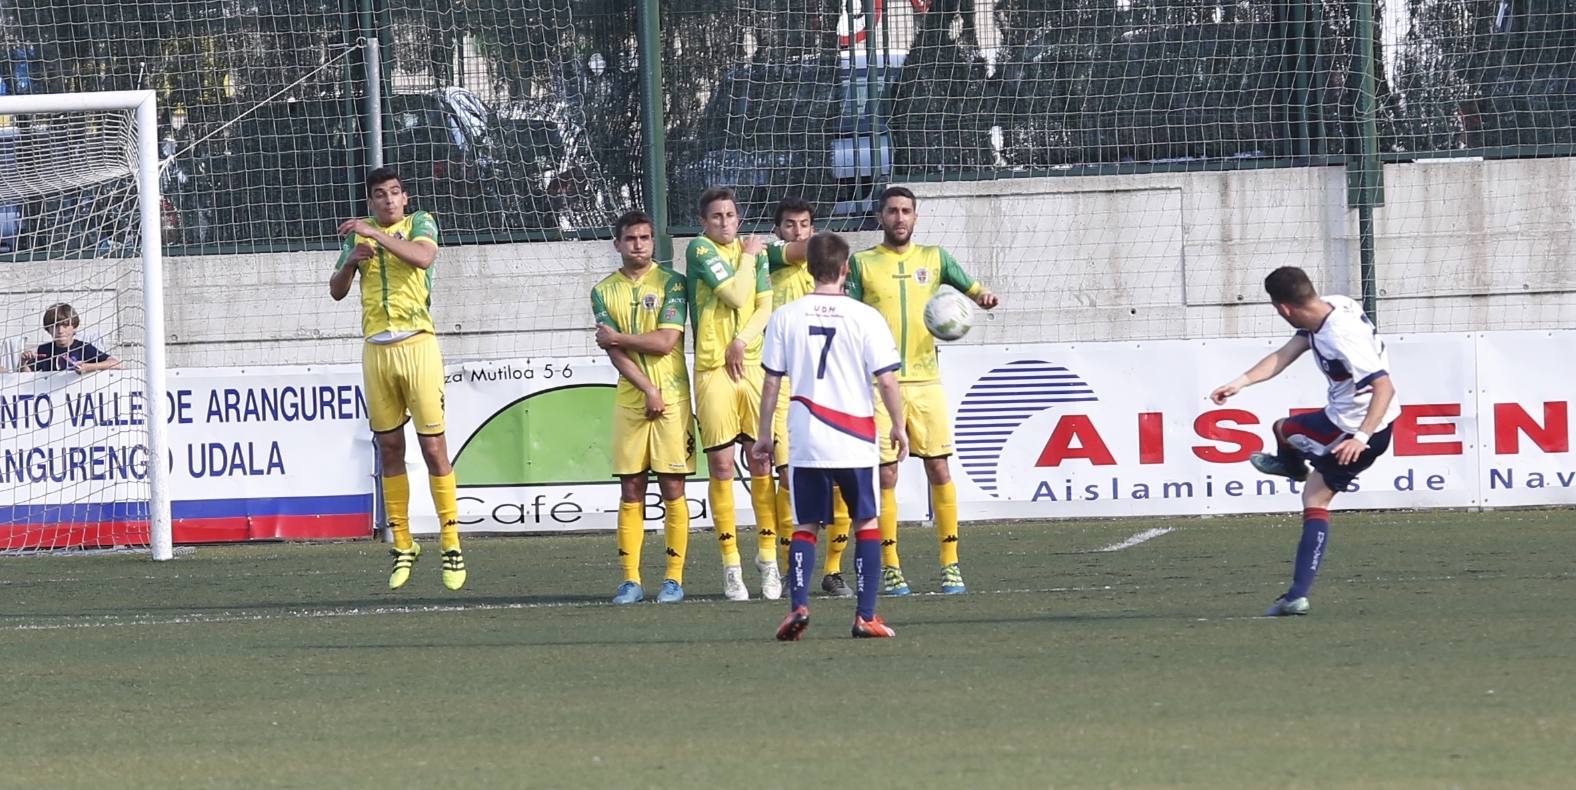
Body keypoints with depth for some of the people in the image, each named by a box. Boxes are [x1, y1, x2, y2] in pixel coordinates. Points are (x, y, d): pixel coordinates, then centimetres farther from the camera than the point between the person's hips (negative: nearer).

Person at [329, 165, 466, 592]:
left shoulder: (420, 223, 3)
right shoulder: (358, 234, 15)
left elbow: (423, 256, -18)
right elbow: (336, 291, 14)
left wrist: (375, 234, -22)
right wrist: (350, 261, -6)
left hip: (416, 344, -4)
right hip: (376, 348, 4)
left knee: (433, 447, -7)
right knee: (389, 448, 5)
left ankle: (451, 544, -3)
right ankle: (402, 545, 11)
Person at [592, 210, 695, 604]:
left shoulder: (670, 284, 0)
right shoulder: (604, 292, 8)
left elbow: (665, 342, -9)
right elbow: (615, 353, 0)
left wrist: (617, 338, -2)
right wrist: (648, 390, -11)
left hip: (672, 397, -3)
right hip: (630, 398, 3)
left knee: (672, 487, -3)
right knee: (630, 490, 1)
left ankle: (674, 578, 0)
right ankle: (630, 580, 3)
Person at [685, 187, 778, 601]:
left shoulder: (754, 251, 13)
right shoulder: (700, 250, -3)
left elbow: (765, 306, 6)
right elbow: (736, 295, -12)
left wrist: (742, 340, -10)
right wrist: (748, 256, 1)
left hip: (752, 364, 4)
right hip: (713, 369, -4)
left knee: (761, 461, 2)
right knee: (721, 465, -3)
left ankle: (768, 557, 10)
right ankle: (731, 566, 1)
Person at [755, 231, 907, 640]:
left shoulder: (785, 317, 0)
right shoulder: (866, 317, -6)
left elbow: (772, 382, 3)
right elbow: (886, 379, -6)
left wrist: (764, 435, 11)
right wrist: (898, 425, 7)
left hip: (805, 442, 1)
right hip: (856, 441, -1)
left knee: (806, 526, 10)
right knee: (867, 524, 10)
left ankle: (798, 606, -7)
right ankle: (866, 616, 5)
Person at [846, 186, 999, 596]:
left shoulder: (933, 258, 12)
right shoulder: (862, 264, 6)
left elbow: (972, 288, 10)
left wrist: (984, 297, -14)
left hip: (926, 380, 2)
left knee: (939, 469, -3)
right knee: (886, 473, -3)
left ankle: (950, 563, 1)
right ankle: (890, 566, 3)